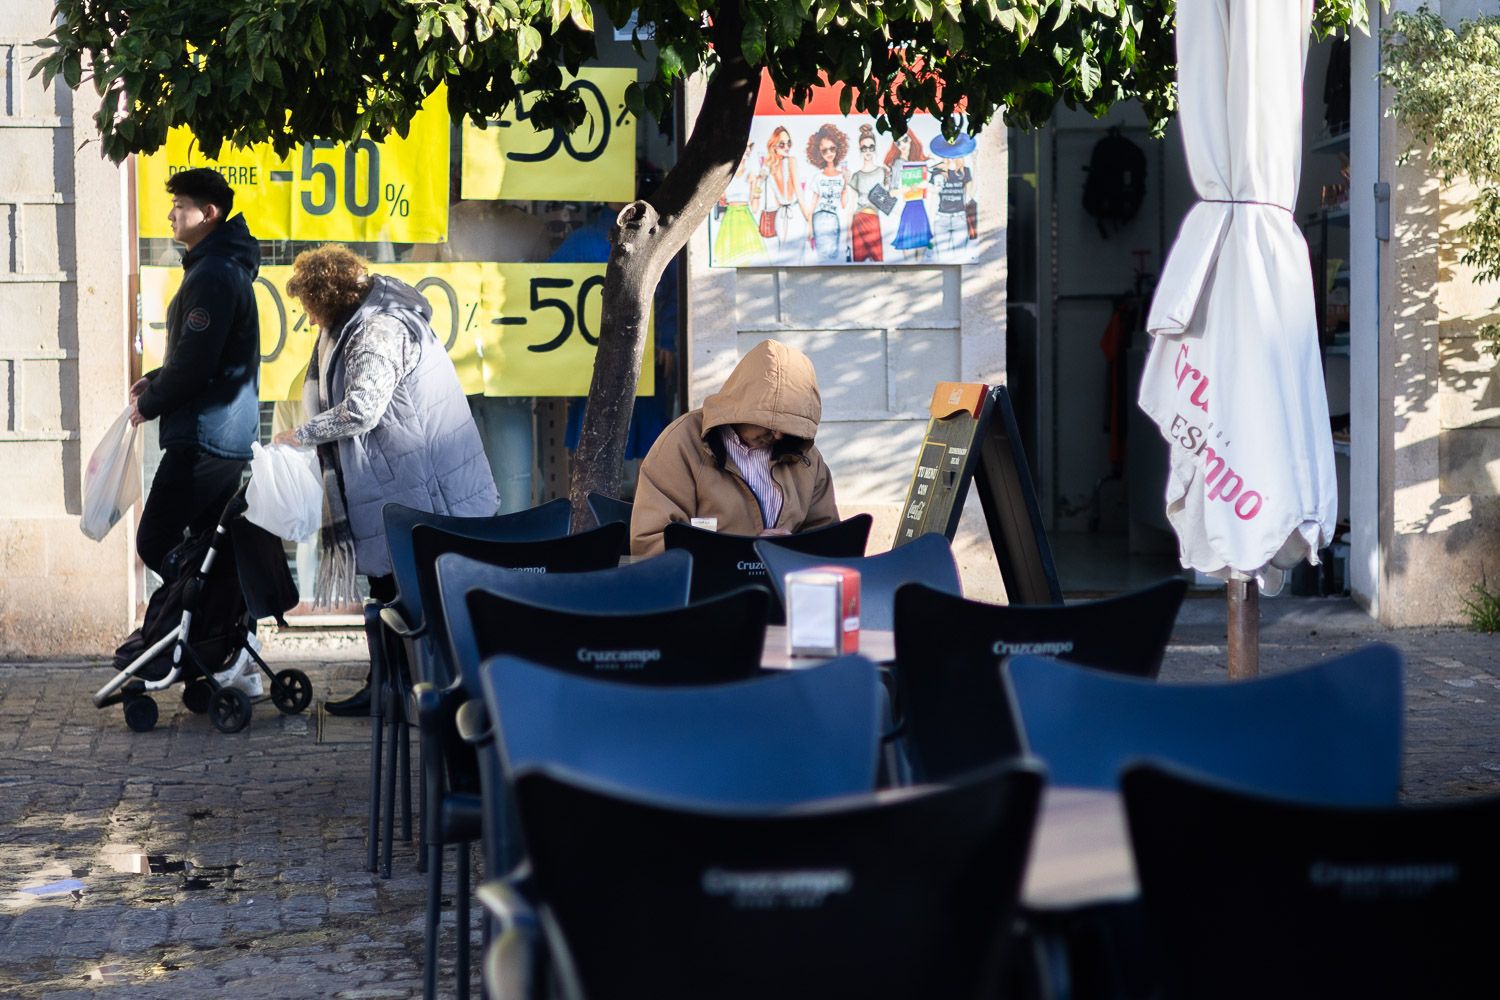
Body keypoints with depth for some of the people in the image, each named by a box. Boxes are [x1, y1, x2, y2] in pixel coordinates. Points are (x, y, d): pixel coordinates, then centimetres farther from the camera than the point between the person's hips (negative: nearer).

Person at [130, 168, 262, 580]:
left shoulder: (212, 275, -16)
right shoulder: (226, 267, 17)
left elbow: (195, 361, -20)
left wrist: (150, 404, -5)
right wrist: (155, 380, 13)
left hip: (202, 438, -11)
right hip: (230, 437, 11)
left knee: (154, 543, -9)